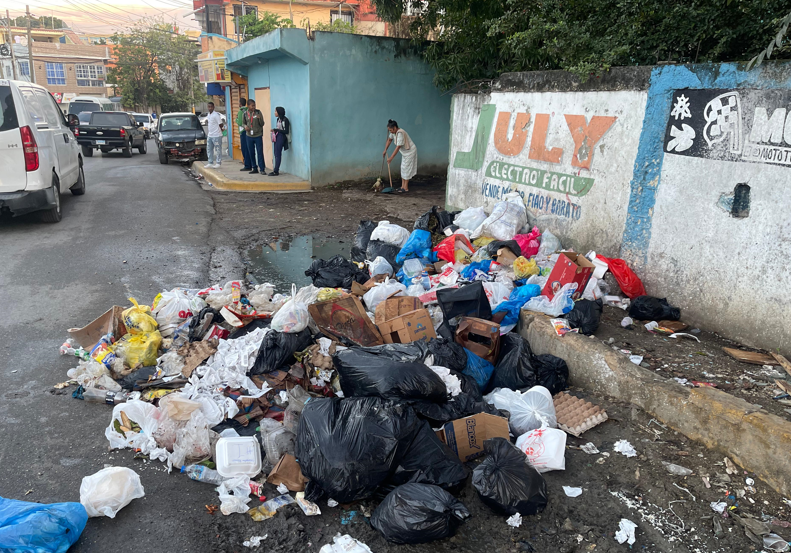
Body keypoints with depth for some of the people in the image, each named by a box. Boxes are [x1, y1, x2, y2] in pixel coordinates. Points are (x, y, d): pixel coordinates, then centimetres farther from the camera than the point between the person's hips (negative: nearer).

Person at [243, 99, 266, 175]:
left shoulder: (258, 112, -3)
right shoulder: (245, 114, 2)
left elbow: (262, 124, -2)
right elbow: (243, 123, 16)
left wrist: (260, 118, -21)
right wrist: (245, 126, -6)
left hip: (258, 136, -3)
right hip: (249, 136, 3)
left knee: (260, 153, -5)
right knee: (251, 153, 8)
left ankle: (262, 169, -2)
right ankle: (254, 168, 19)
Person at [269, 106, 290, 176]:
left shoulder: (285, 120, -11)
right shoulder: (278, 119, 14)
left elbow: (286, 131, -14)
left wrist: (276, 130, -16)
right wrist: (274, 130, 0)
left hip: (281, 137, -8)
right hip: (277, 137, 8)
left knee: (278, 154, -9)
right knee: (276, 154, 7)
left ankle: (276, 171, -9)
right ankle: (276, 170, 11)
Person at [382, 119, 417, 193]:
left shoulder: (400, 133, -30)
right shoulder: (393, 132, -3)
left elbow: (398, 147, -32)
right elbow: (389, 140, 16)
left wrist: (391, 158, -30)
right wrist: (385, 150, 13)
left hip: (410, 151, -9)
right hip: (404, 152, 9)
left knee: (406, 169, -6)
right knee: (403, 168, 11)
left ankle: (406, 188, 0)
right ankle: (403, 186, 17)